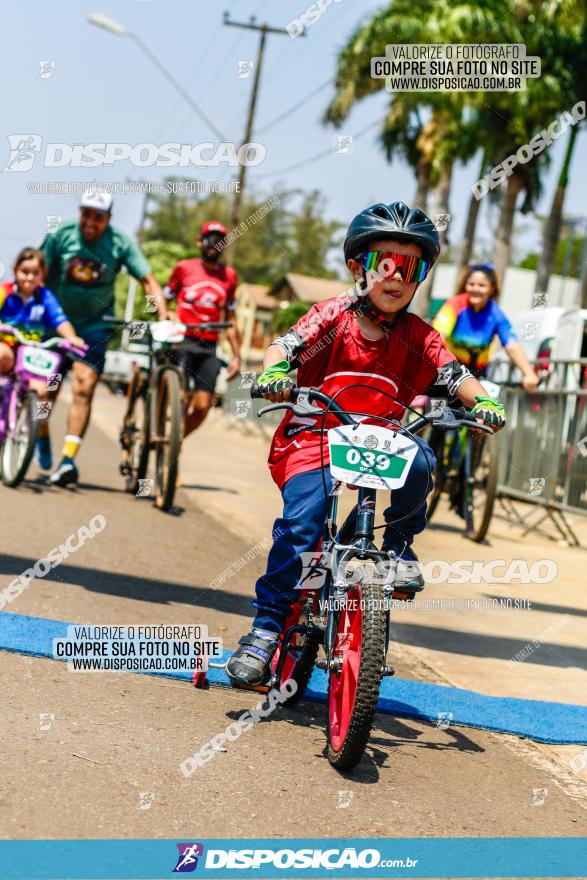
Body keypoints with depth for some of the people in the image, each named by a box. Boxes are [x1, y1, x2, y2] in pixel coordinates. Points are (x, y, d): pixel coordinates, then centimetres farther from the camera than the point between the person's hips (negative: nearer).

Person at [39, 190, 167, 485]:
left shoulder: (120, 243, -11)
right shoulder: (60, 235, -11)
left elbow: (147, 280, -10)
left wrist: (164, 316, -23)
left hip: (95, 324, -1)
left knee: (84, 387, -16)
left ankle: (68, 458, -21)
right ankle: (42, 436, 34)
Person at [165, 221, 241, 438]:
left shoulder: (229, 276, 11)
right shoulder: (184, 268, 6)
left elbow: (230, 320, 16)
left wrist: (236, 356, 12)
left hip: (209, 349, 2)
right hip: (182, 342, -2)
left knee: (202, 407, -6)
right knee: (182, 400, -15)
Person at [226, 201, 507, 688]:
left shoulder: (418, 336, 3)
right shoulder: (333, 317, -4)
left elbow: (456, 374, -5)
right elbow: (286, 345, -16)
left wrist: (483, 401, -26)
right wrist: (274, 373, -39)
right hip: (313, 438, -2)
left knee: (419, 462, -29)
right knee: (301, 524, -23)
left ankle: (400, 542, 0)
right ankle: (266, 629, -10)